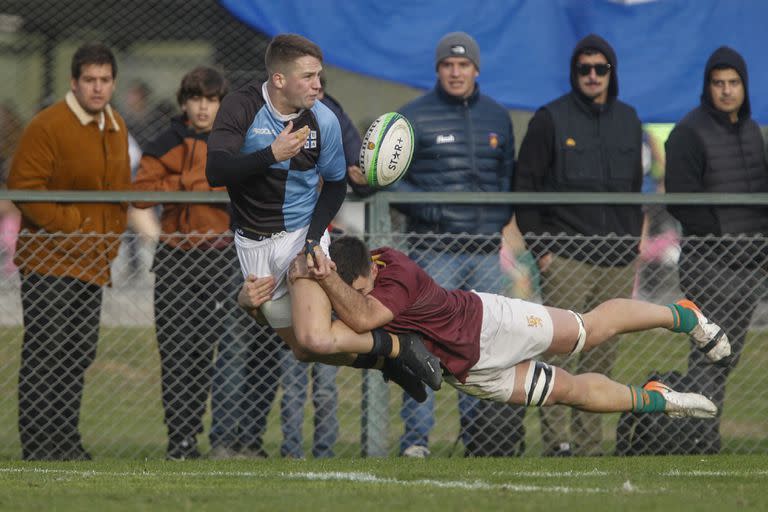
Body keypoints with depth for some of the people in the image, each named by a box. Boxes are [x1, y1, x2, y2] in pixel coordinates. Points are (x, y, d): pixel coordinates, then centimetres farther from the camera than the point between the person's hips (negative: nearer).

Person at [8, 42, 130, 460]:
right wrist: (68, 223, -17)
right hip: (49, 262, -8)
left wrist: (112, 235, 12)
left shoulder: (116, 129, 13)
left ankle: (65, 438, 17)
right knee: (45, 351, -8)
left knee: (79, 354, 10)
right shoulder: (47, 127, -12)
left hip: (94, 264, 8)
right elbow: (23, 187, -15)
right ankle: (37, 442, -6)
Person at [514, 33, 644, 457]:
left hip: (617, 261, 5)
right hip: (565, 258, -5)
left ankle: (590, 445, 12)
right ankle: (556, 440, -10)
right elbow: (524, 184, -1)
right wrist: (540, 248, -6)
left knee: (603, 354, 6)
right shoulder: (551, 119, -2)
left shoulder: (628, 121, 14)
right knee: (560, 347, -10)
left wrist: (633, 244, 14)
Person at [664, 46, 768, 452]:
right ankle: (704, 443, -10)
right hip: (710, 263, -7)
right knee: (710, 353, -10)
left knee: (729, 355, 8)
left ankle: (702, 433, 14)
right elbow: (681, 200, -13)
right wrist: (721, 239, -14)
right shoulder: (691, 132, -8)